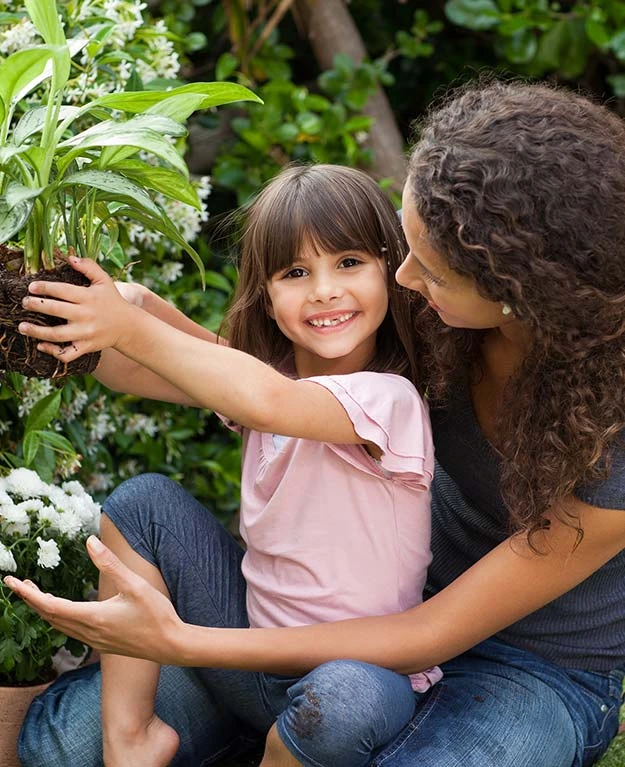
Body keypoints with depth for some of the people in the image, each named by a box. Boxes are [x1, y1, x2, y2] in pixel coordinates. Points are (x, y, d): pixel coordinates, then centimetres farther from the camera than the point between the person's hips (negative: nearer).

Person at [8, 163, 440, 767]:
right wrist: (95, 320, -25)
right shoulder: (264, 373, 2)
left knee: (363, 696, -40)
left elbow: (267, 401, -40)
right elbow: (125, 371, -4)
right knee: (143, 501, -3)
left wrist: (132, 327, -34)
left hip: (359, 673, -6)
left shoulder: (388, 401, -20)